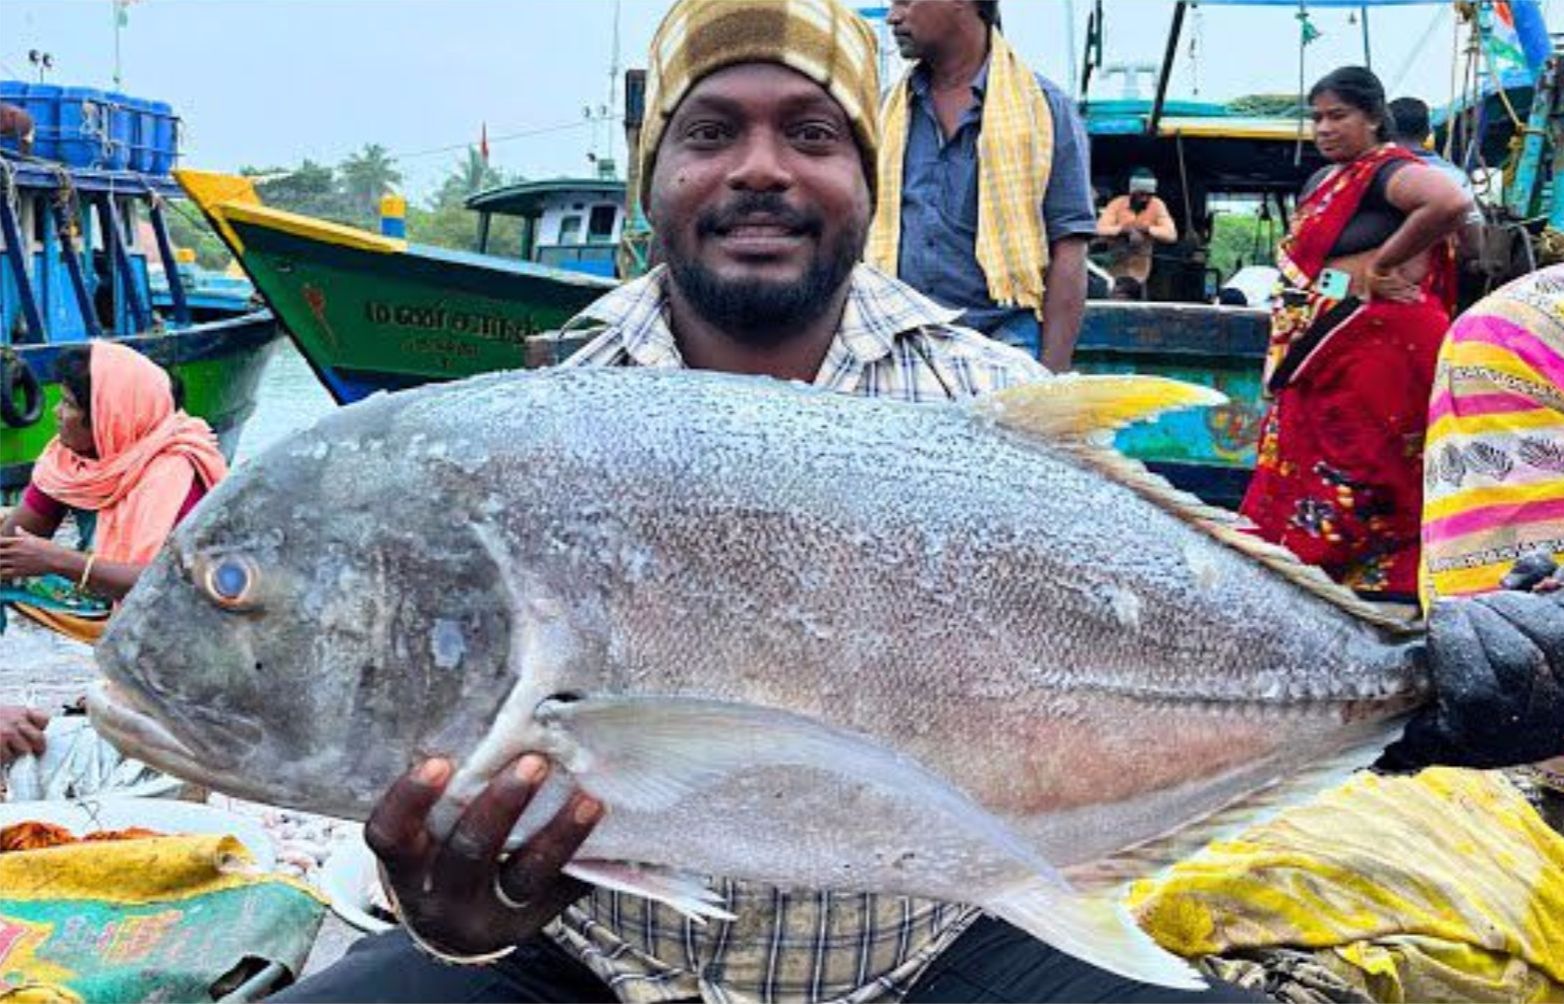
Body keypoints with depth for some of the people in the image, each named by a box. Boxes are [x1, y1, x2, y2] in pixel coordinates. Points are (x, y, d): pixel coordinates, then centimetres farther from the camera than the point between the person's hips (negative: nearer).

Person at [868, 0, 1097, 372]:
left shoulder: (1045, 109, 1)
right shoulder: (889, 110, 13)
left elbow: (1067, 256, -4)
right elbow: (865, 235, 15)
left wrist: (1052, 378, -12)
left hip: (1004, 346, -3)